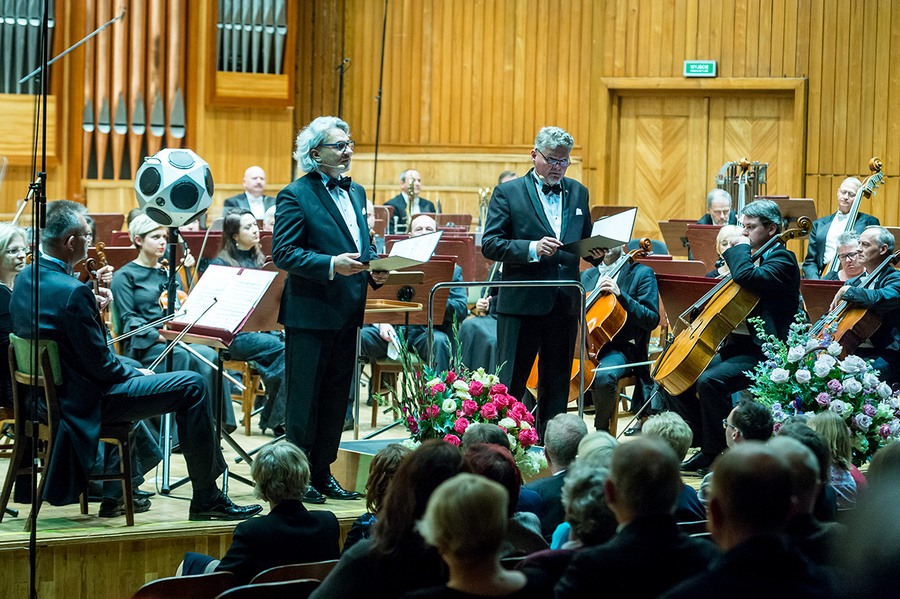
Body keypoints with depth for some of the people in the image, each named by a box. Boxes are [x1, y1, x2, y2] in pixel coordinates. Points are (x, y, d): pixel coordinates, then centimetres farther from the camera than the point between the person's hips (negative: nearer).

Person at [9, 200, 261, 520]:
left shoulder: (25, 279, 3)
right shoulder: (73, 293, -27)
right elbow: (101, 366, -21)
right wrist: (137, 373, -3)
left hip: (45, 392, 10)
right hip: (86, 402, -10)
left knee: (131, 370, 36)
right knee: (192, 385, -5)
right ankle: (206, 499, 1)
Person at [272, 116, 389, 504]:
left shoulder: (355, 192, 15)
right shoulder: (296, 196, -9)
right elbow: (283, 253, -16)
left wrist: (375, 271, 2)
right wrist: (331, 265, -26)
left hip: (347, 313, 8)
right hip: (310, 312, -7)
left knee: (336, 398, 12)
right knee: (304, 399, 0)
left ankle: (322, 473, 20)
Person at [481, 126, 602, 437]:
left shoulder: (578, 193, 13)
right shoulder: (508, 193, -2)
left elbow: (585, 240, 20)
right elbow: (490, 244, -8)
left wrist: (596, 252, -3)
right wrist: (532, 248, -22)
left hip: (565, 304, 5)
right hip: (521, 303, -4)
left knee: (557, 385, 10)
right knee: (510, 384, 0)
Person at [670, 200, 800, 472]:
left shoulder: (782, 260, -9)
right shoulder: (752, 257, 18)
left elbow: (747, 277, -29)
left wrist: (740, 248, -12)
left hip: (762, 351, -10)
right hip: (733, 345, 10)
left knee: (710, 381, -32)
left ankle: (716, 453, -18)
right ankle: (705, 443, 9)